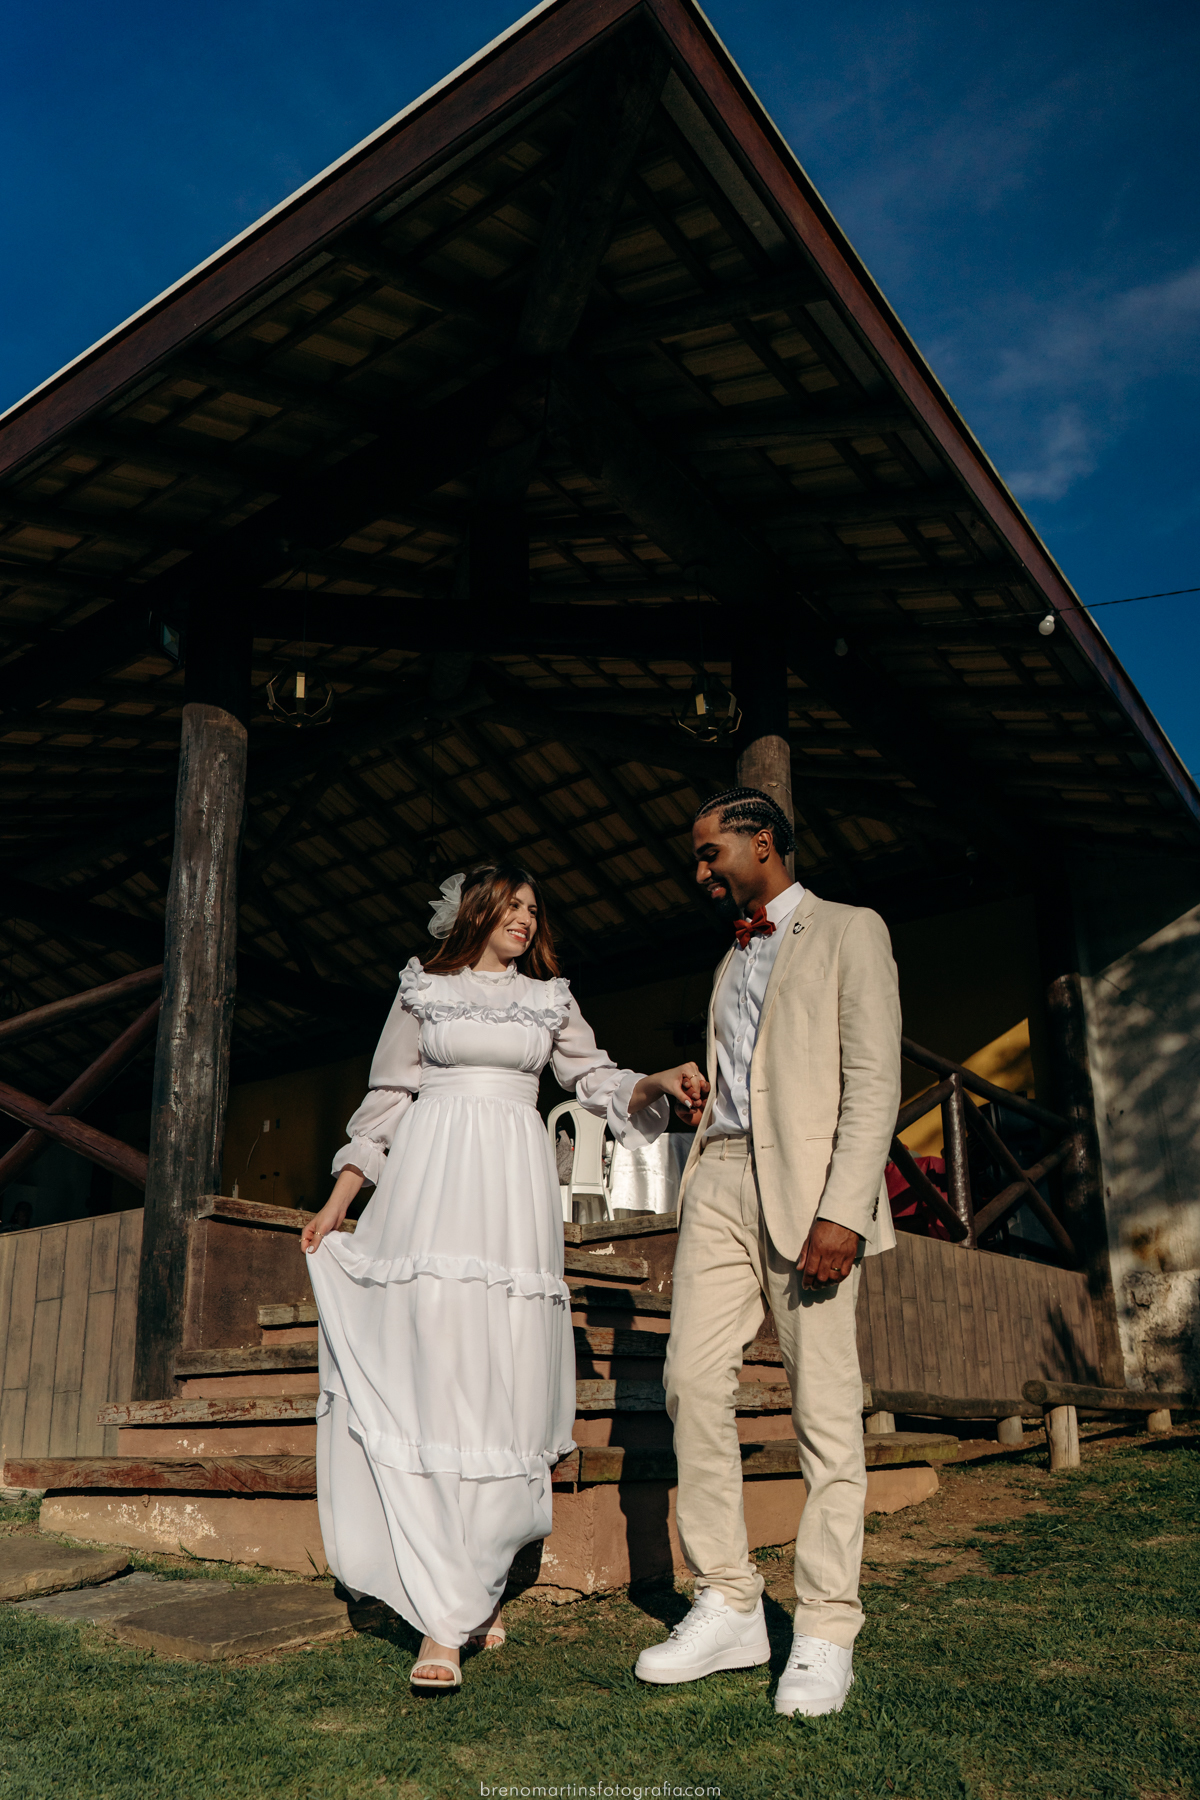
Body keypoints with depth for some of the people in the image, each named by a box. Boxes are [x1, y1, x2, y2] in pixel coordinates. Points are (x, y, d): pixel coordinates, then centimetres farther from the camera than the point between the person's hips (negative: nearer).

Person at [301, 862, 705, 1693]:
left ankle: (476, 1590, 5)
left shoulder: (549, 1000, 17)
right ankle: (444, 1620, -3)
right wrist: (336, 1202, 10)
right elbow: (386, 1102, 12)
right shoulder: (423, 993, 11)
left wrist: (659, 1081, -5)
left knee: (504, 1383, -4)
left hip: (514, 1191, 2)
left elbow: (599, 1082, 15)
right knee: (428, 1379, -8)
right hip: (432, 1187, -2)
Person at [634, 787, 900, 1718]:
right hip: (718, 1181, 6)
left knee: (825, 1405, -3)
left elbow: (874, 1081, -7)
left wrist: (843, 1212, -17)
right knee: (694, 1381, -2)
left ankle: (826, 1631, 6)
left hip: (808, 1186, -6)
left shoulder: (850, 932, 3)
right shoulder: (732, 962, 25)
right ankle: (728, 1606, 8)